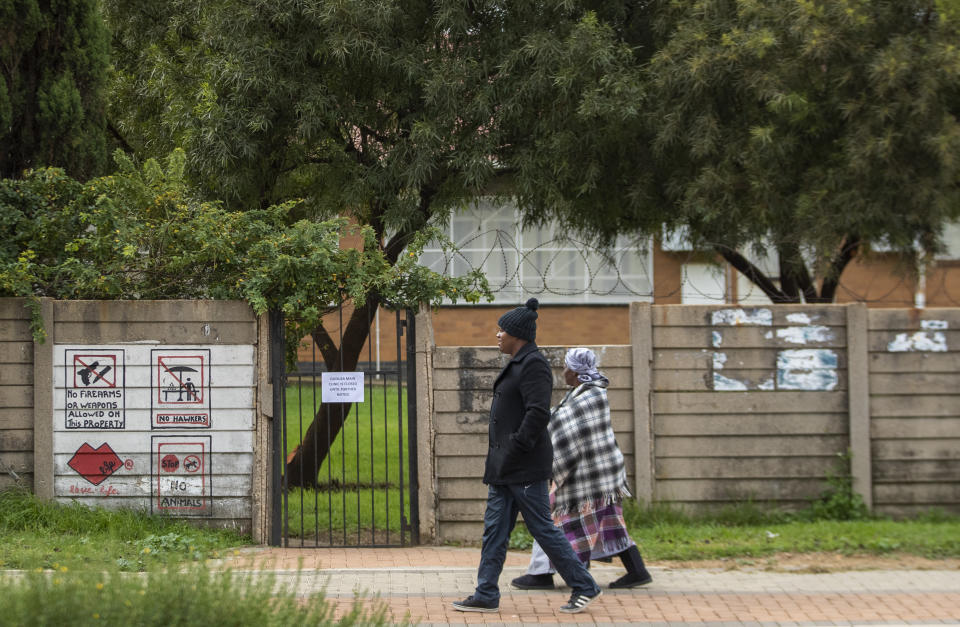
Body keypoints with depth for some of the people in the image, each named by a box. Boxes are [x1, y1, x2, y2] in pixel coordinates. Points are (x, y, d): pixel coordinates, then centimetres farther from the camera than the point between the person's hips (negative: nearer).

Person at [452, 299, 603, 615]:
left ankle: (585, 587, 5)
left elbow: (538, 413, -24)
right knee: (494, 529, 8)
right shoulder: (518, 364, 16)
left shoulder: (534, 365, -15)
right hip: (505, 468, 10)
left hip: (525, 468, -10)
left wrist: (515, 451, -23)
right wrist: (498, 458, 17)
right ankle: (486, 595, 10)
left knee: (543, 529, -5)